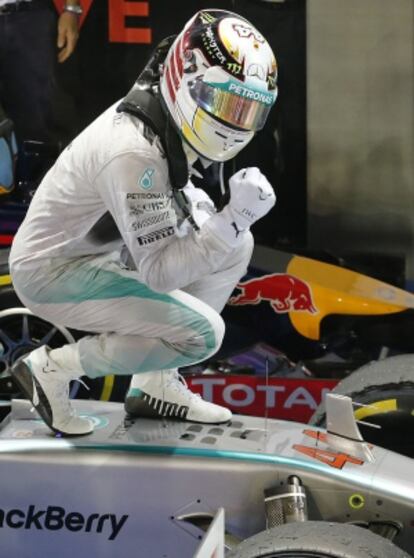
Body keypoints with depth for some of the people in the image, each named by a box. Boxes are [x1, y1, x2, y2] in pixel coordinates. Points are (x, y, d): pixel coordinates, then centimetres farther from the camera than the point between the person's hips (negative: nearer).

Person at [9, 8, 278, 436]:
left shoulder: (167, 117, -4)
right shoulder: (134, 151, -32)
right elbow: (159, 272, -30)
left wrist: (194, 203, 0)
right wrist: (235, 217, -35)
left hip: (102, 249, 10)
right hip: (53, 274, -10)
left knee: (236, 244, 3)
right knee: (201, 332, -19)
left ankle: (155, 384, 9)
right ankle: (52, 369, -4)